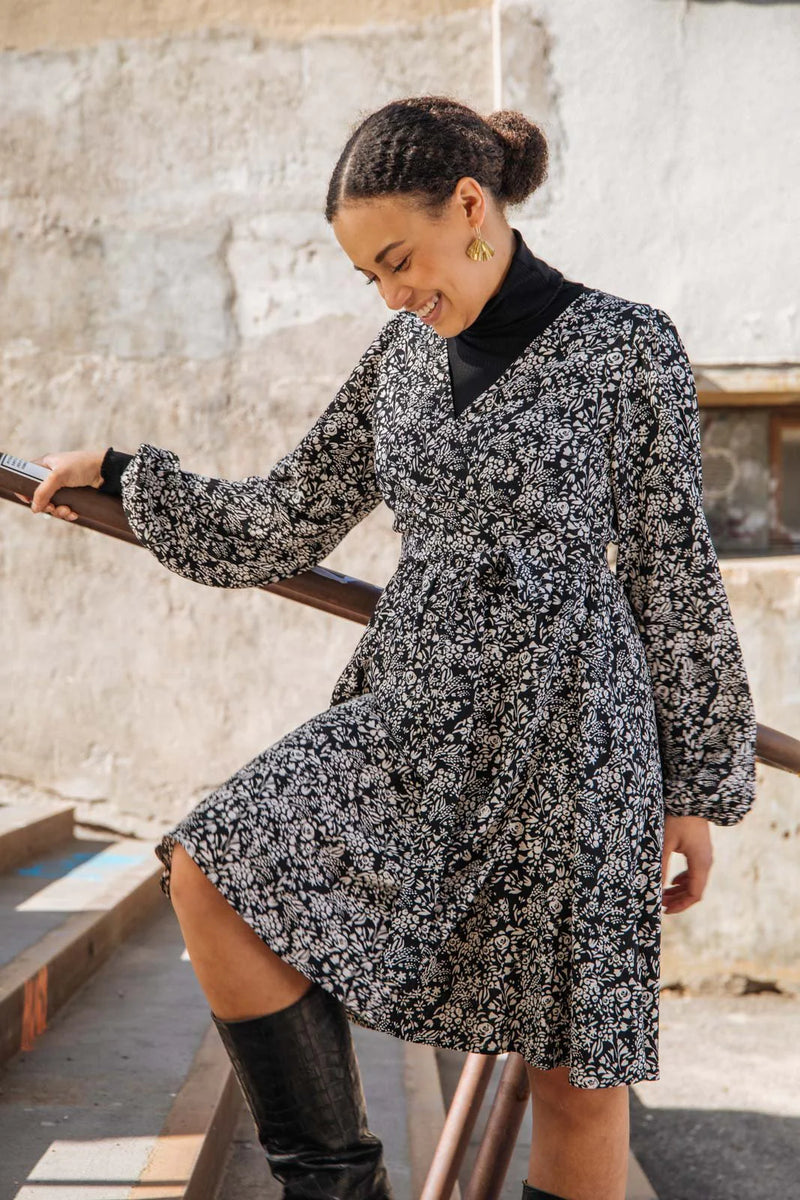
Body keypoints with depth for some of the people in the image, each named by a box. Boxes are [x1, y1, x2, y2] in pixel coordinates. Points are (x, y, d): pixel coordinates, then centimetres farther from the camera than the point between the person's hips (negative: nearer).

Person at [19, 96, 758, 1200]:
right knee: (211, 873, -17)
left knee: (575, 1063, 2)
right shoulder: (404, 356, 10)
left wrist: (700, 785, 1)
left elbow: (673, 578, -1)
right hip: (412, 706, 4)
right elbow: (279, 526, 17)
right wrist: (120, 472, 19)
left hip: (564, 720, -4)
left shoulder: (627, 347, -3)